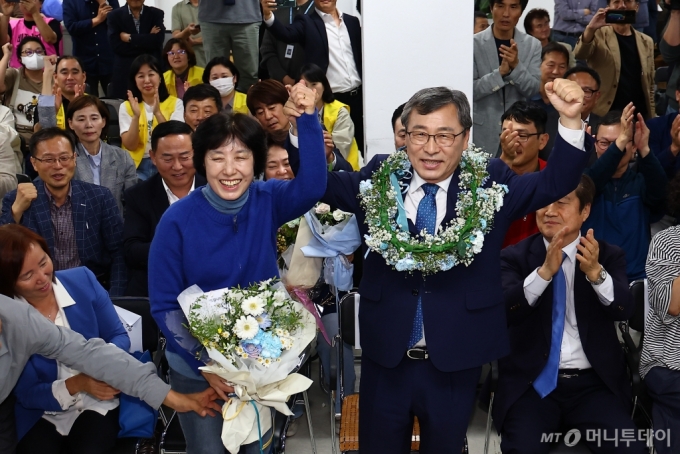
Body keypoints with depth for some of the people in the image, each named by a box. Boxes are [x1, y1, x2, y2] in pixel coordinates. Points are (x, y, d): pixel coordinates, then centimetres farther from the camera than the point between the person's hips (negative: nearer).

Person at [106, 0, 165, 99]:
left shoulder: (156, 14, 7)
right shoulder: (115, 15, 5)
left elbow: (158, 41, -8)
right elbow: (116, 46, -8)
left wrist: (130, 38, -9)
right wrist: (147, 40, -9)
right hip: (124, 72, 0)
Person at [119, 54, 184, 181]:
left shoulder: (175, 103, 3)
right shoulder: (126, 107, 7)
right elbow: (130, 146, -4)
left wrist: (158, 113, -22)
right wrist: (136, 116, -17)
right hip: (137, 165, 1)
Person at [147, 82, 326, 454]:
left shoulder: (267, 202, -8)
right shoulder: (178, 221, -15)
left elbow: (312, 187, -29)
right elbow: (164, 306, -12)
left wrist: (308, 119, -36)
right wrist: (203, 362, -20)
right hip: (197, 367, -2)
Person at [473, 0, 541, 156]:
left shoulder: (533, 45, 1)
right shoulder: (474, 43, -5)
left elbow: (533, 90, -4)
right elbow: (470, 90, -10)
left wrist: (516, 66, -21)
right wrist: (500, 72, -24)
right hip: (482, 132, -2)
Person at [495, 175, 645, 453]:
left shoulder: (609, 256, 7)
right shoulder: (514, 256, 3)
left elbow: (624, 311, -9)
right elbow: (502, 313, -13)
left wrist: (596, 272, -27)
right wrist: (544, 271, -26)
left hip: (594, 383, 2)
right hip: (532, 383, -1)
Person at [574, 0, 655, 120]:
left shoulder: (646, 42, 11)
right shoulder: (599, 35, 0)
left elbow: (650, 85, 14)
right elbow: (579, 55, -21)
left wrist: (652, 118, 10)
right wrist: (590, 29, -37)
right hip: (603, 115, -3)